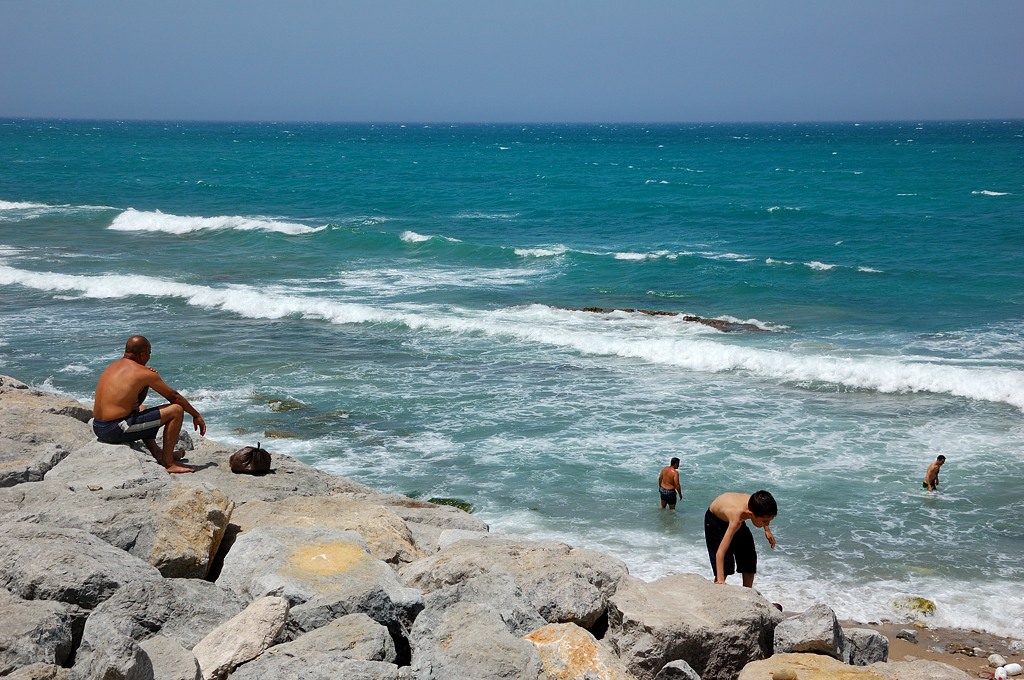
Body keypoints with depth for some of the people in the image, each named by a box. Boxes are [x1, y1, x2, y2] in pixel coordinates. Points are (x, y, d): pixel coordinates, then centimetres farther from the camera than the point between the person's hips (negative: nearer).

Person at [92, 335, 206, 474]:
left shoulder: (113, 366, 15)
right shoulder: (143, 373, -9)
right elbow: (174, 397, 2)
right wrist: (196, 416, 14)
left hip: (98, 428, 9)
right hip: (117, 430, -9)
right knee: (176, 410, -5)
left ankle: (158, 453, 39)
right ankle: (168, 462, 1)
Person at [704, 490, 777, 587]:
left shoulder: (756, 504, -32)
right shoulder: (736, 518, -48)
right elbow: (720, 552, -51)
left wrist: (767, 530, 2)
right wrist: (720, 580, -57)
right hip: (715, 520, -6)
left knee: (750, 559, 9)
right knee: (725, 565, -15)